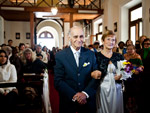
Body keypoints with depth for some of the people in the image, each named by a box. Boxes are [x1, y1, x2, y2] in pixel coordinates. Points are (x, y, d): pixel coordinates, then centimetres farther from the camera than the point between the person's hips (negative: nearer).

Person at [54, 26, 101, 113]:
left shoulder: (91, 54, 0)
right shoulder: (60, 56, -6)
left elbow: (96, 77, -2)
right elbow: (58, 81, -9)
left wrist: (85, 93, -15)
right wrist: (74, 96, -18)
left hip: (87, 102, 2)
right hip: (68, 103, -1)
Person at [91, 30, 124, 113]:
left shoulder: (119, 56, 6)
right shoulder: (96, 56, -4)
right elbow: (92, 74, -2)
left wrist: (121, 76, -8)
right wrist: (94, 74, -23)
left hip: (116, 90, 3)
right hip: (102, 90, -3)